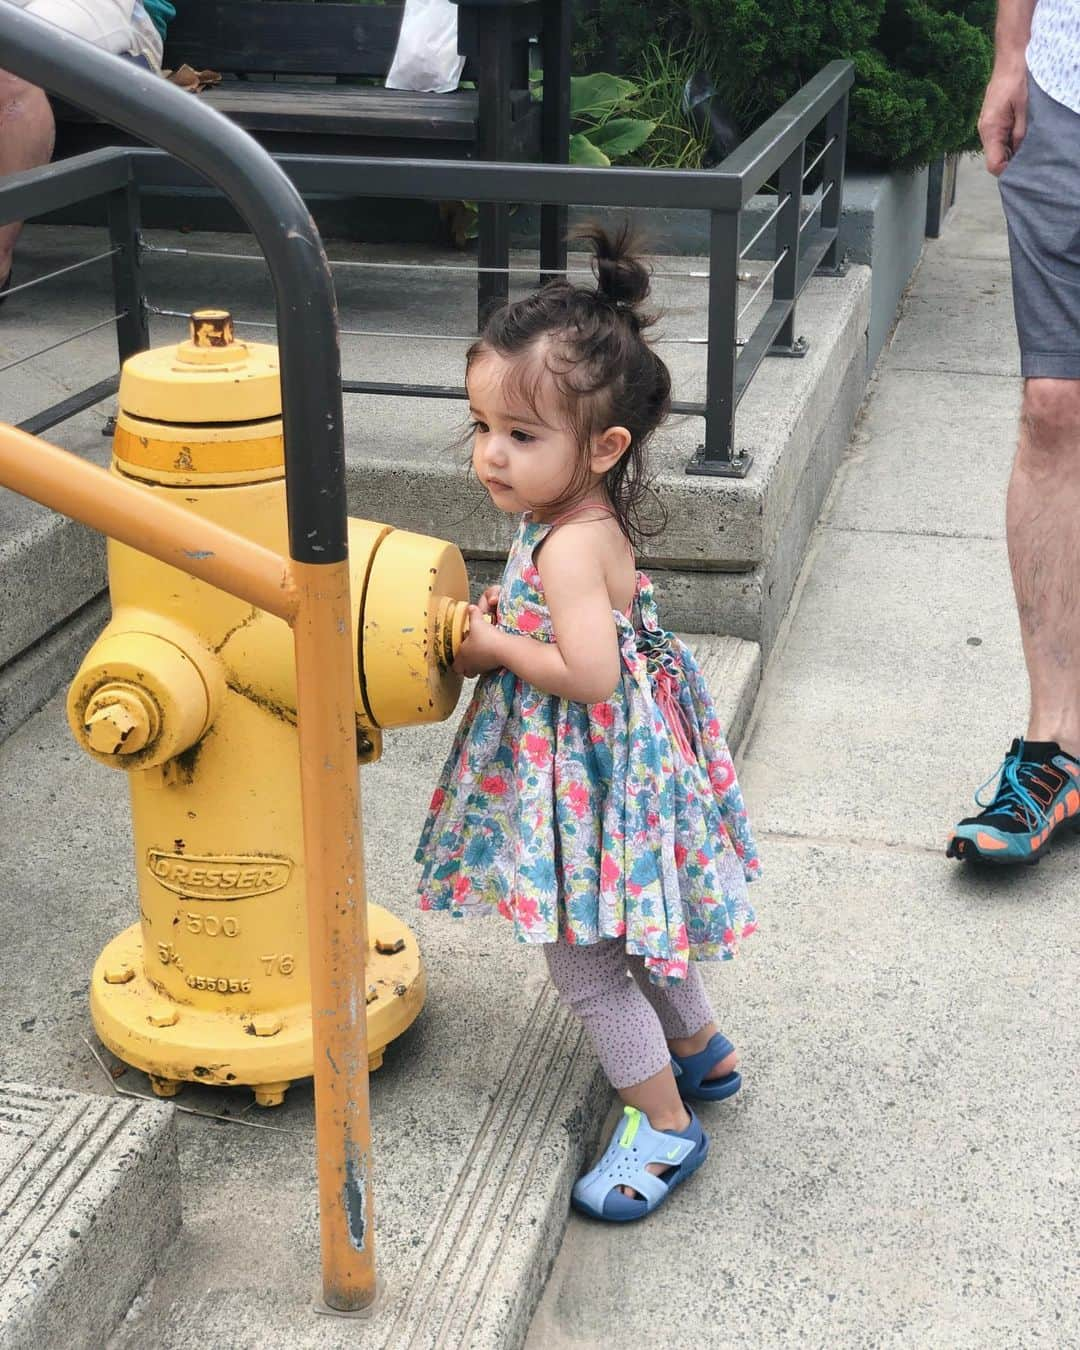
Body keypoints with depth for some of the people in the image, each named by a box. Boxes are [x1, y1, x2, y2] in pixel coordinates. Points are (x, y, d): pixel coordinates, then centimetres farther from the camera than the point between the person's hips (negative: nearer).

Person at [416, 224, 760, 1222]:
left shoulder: (567, 546, -28)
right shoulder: (592, 523, 1)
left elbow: (588, 673, -33)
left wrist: (494, 645, -21)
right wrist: (507, 621, -3)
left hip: (587, 777, -10)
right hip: (618, 765, 10)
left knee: (581, 956, 4)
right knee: (631, 930, 26)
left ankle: (666, 1124, 18)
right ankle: (700, 1051, 45)